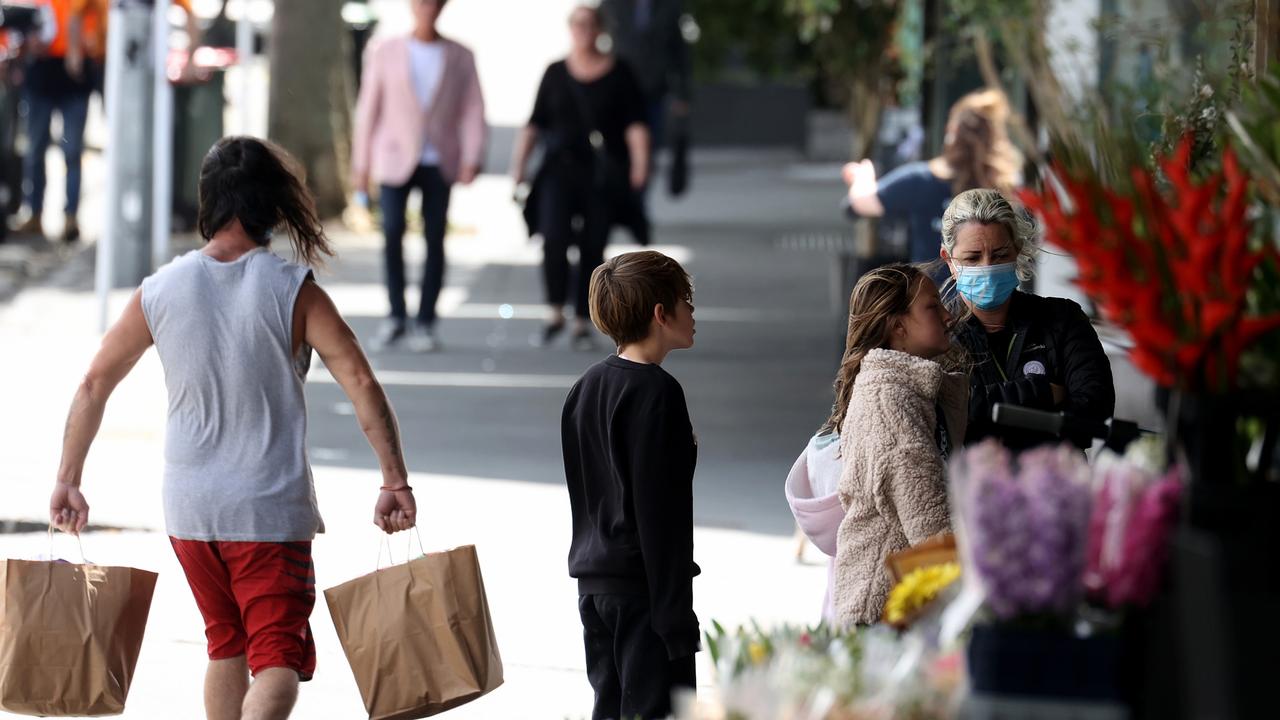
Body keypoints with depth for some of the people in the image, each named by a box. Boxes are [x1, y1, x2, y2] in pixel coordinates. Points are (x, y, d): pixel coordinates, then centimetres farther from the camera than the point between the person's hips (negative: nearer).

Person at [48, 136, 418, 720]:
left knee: (227, 646, 23)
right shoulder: (293, 293, -10)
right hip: (270, 511, -4)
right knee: (278, 659, -4)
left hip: (189, 511, 4)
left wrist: (68, 481, 15)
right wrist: (395, 483, -9)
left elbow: (94, 386, 5)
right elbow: (362, 385, -15)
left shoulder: (159, 292, -1)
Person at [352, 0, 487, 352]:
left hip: (439, 163, 1)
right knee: (392, 231, -14)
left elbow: (473, 112, 5)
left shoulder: (460, 58, 7)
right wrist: (361, 165, 6)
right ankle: (396, 317, -2)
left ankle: (425, 323, 4)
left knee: (435, 239, -3)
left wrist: (471, 159, -7)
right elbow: (368, 108, 7)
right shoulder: (384, 52, 5)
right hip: (395, 160, -1)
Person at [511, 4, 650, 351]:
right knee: (554, 238, -18)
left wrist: (640, 162, -18)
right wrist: (519, 162, 0)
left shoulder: (618, 73, 1)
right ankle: (555, 313, -3)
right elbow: (535, 123, 9)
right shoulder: (556, 73, 7)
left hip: (604, 175, -1)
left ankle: (582, 324, 11)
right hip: (560, 169, 1)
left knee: (593, 250, 0)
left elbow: (635, 124, -5)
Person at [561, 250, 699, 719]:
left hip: (593, 582, 9)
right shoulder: (656, 392, -15)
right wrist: (677, 617, -17)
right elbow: (660, 510, -18)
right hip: (641, 587, -9)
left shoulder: (587, 387, 12)